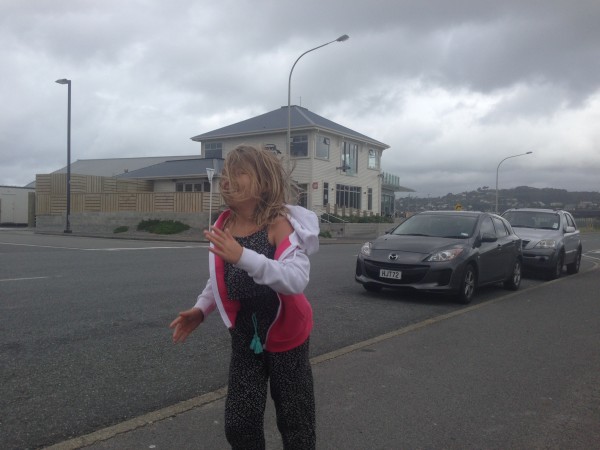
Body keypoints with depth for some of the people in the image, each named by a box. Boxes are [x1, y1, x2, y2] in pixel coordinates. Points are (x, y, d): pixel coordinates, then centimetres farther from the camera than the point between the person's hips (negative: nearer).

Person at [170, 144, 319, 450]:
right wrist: (201, 309, -4)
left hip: (284, 336, -4)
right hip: (244, 338, 4)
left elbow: (297, 280, -37)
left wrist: (244, 257, -47)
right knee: (239, 425, 10)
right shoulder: (222, 226, -6)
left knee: (295, 424, 13)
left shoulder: (280, 224, -22)